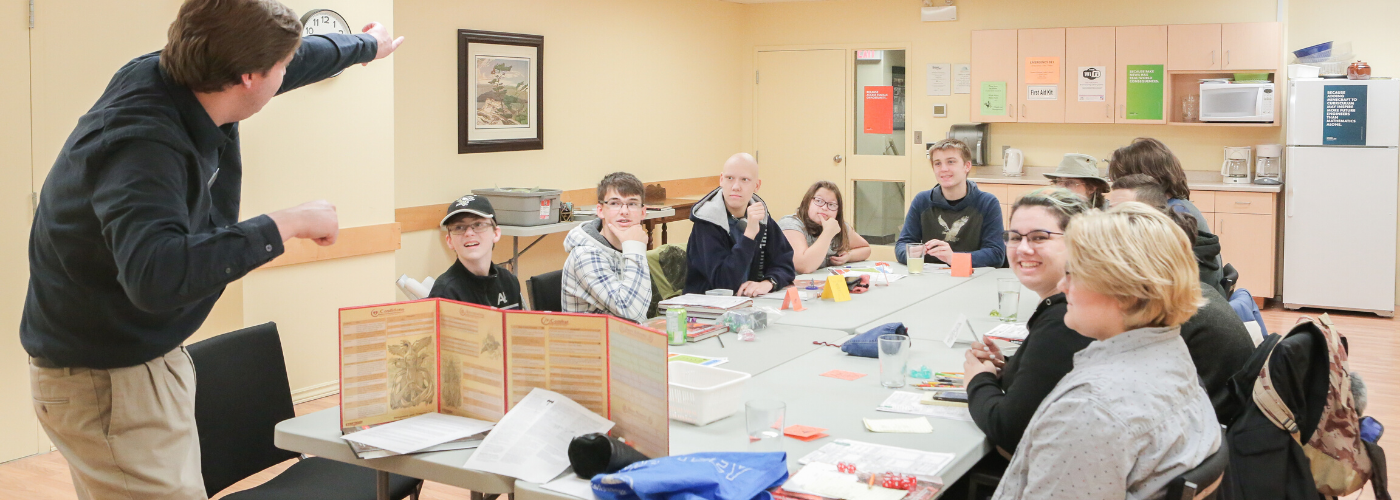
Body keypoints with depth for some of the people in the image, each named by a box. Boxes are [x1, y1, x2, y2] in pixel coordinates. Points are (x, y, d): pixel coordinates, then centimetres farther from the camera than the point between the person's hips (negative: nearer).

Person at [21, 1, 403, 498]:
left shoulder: (193, 73, -5)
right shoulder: (143, 144, -31)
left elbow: (301, 57, 14)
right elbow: (157, 277, -45)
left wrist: (364, 45, 32)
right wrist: (284, 225, -36)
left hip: (151, 359, 9)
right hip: (106, 381, -9)